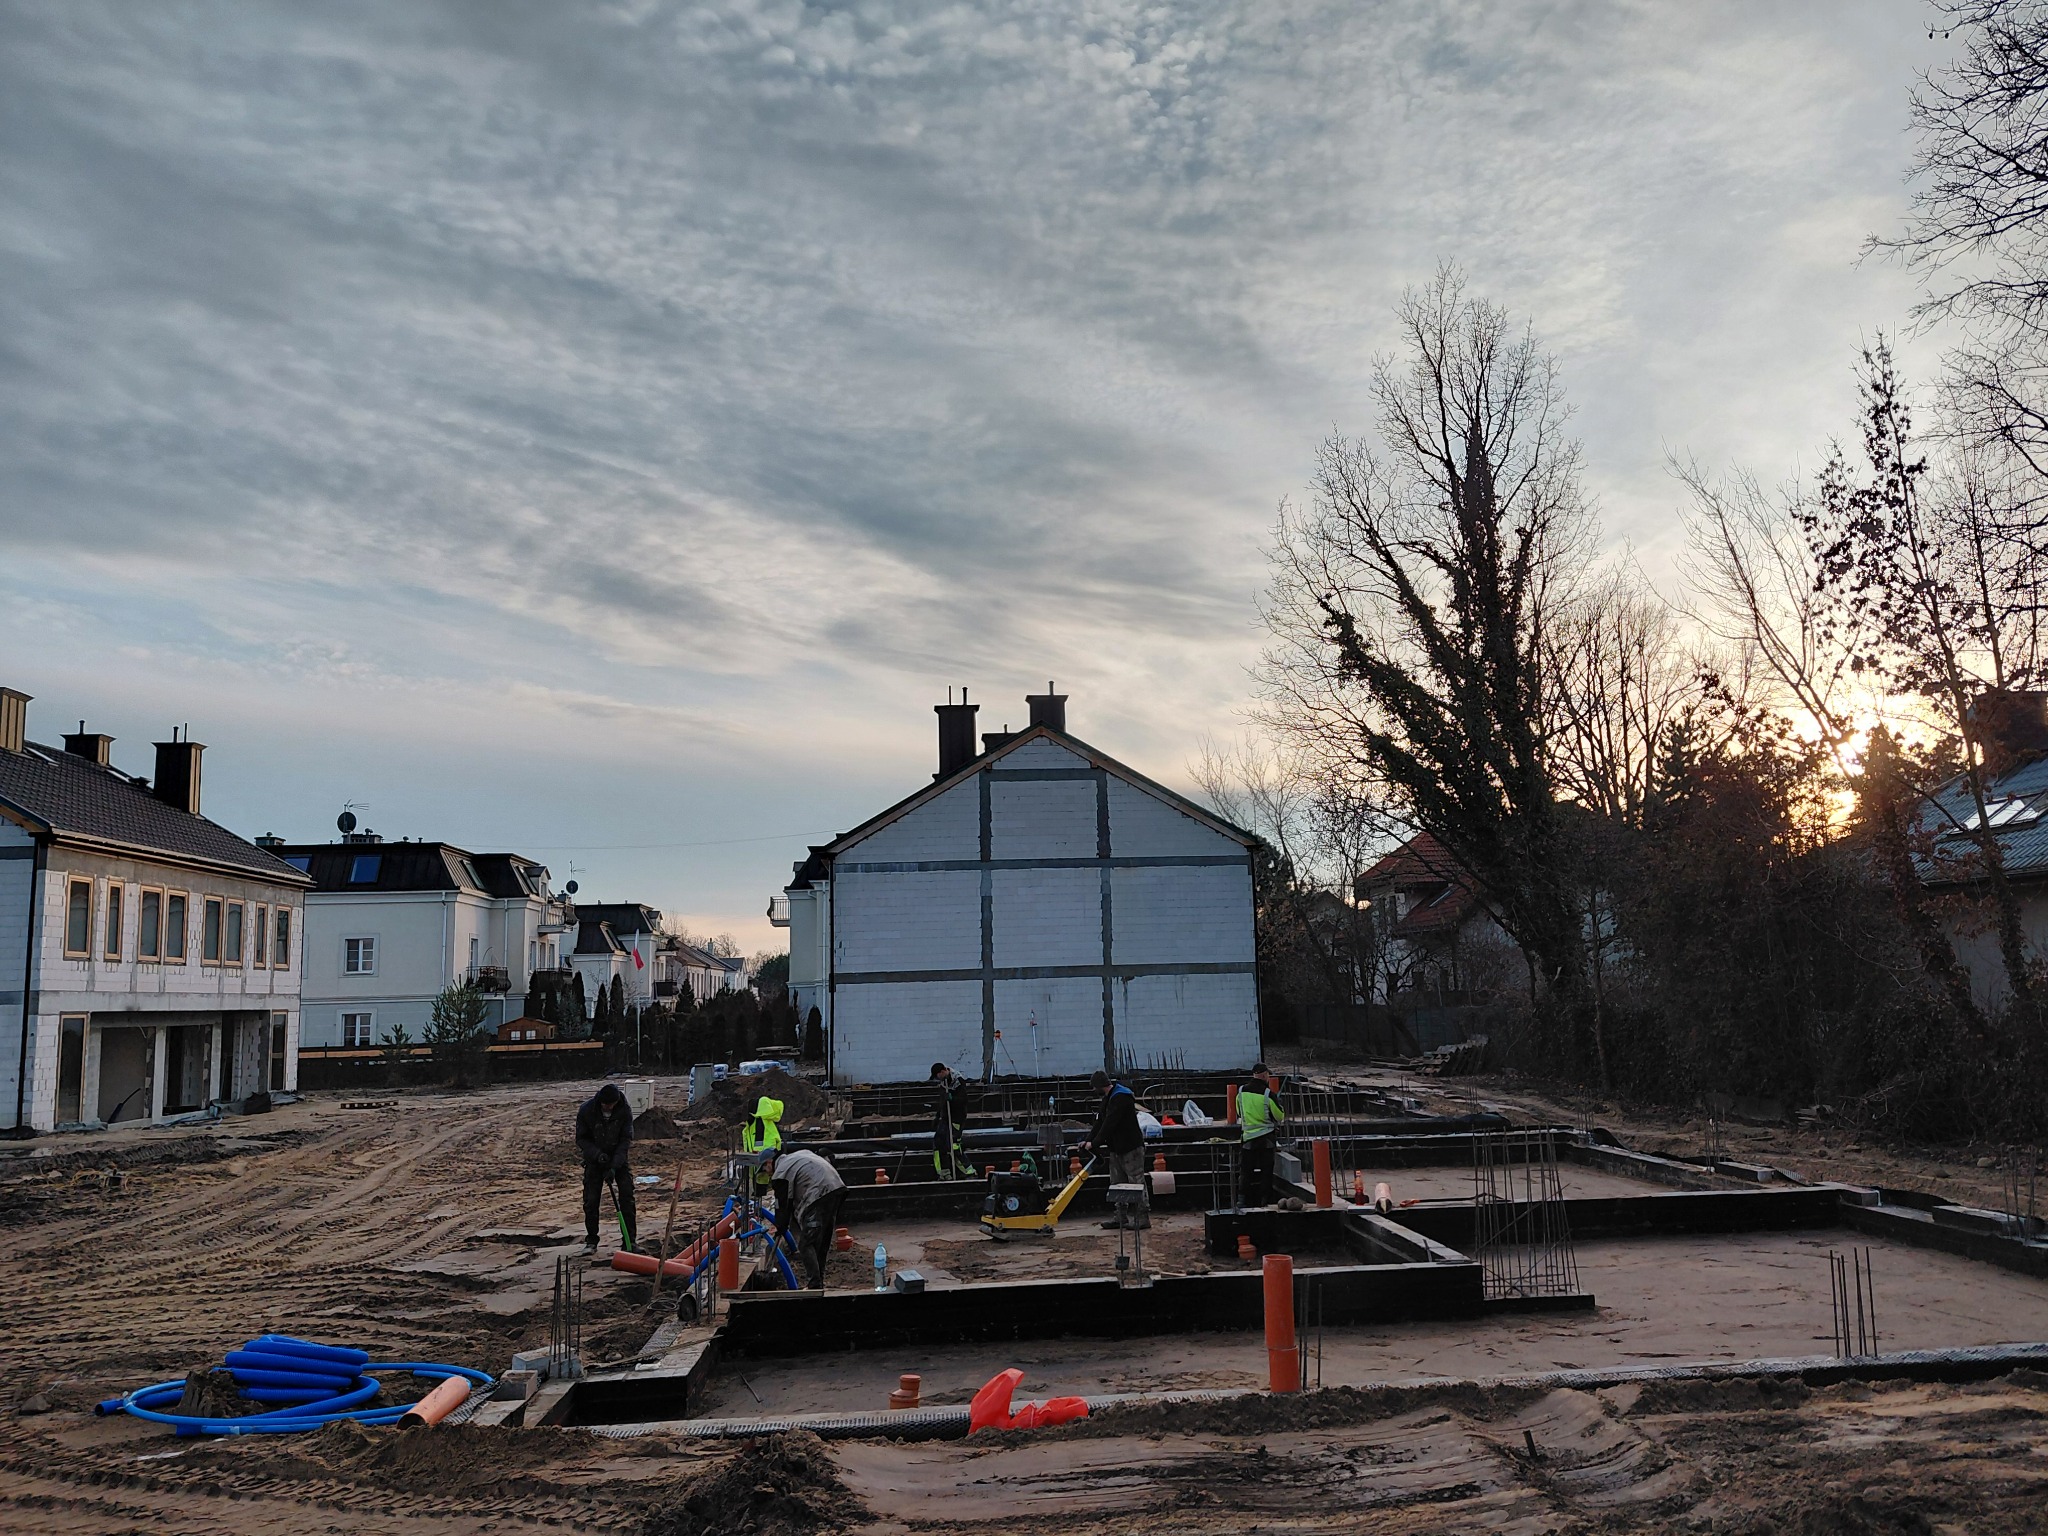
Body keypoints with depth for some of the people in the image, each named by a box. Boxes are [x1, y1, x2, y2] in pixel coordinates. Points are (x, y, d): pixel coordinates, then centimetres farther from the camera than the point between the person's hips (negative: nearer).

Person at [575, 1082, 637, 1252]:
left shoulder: (625, 1110, -19)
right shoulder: (586, 1109, -20)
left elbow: (626, 1140, -16)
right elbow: (581, 1139, -10)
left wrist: (614, 1166, -25)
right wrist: (597, 1154, -26)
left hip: (619, 1157, 0)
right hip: (594, 1157, 0)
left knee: (627, 1197, -7)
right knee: (591, 1200, -3)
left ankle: (629, 1241, -2)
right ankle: (591, 1241, 13)